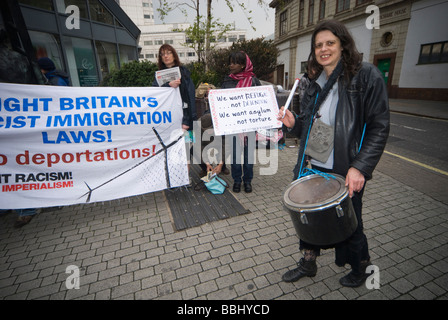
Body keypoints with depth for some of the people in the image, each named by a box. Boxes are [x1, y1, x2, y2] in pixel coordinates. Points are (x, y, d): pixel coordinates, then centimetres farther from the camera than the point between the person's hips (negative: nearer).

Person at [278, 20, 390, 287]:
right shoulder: (316, 84, 11)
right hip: (313, 167, 6)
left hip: (346, 172, -5)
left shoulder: (366, 75, -7)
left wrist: (359, 167, -20)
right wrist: (294, 123, -5)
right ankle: (308, 263, 39)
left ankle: (362, 268, 43)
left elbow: (380, 127, -11)